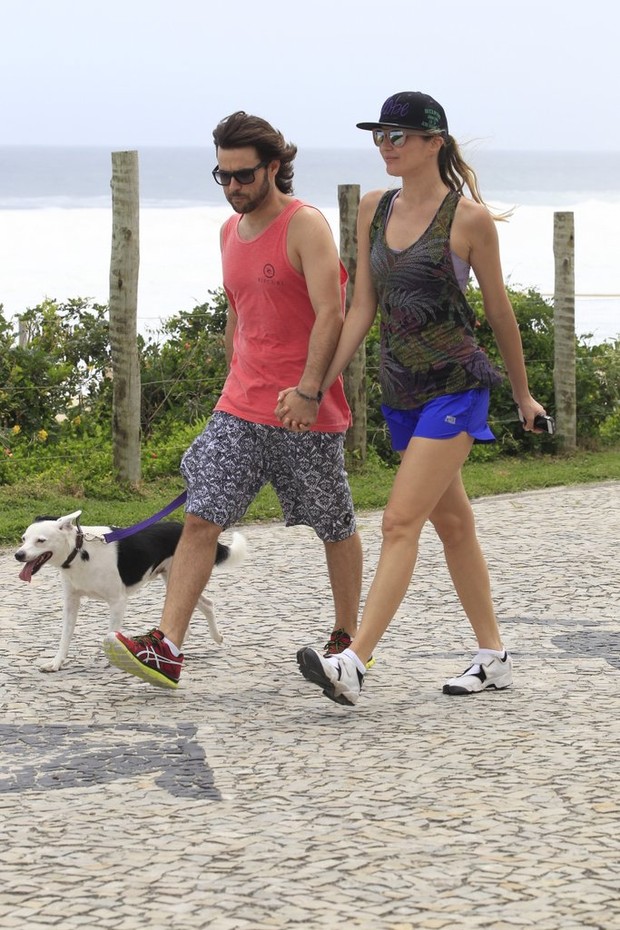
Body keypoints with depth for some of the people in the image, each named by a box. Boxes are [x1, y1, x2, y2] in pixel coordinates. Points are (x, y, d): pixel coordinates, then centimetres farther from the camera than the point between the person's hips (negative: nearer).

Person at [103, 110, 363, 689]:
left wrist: (307, 392, -27)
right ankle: (166, 648, -13)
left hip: (306, 410, -6)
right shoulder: (230, 231, 13)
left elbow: (330, 315, -19)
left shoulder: (305, 226, -11)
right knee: (201, 518, -7)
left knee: (335, 528, 9)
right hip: (240, 409, 6)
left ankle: (347, 640, 26)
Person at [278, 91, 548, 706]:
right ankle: (493, 658, 23)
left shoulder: (468, 217, -9)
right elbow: (361, 308, 8)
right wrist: (316, 387, 2)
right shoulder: (375, 209, 8)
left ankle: (353, 663, -22)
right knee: (452, 522, 13)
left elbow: (499, 311, 0)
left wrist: (523, 396, 9)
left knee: (401, 521, -15)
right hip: (400, 389, 7)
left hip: (455, 384, -7)